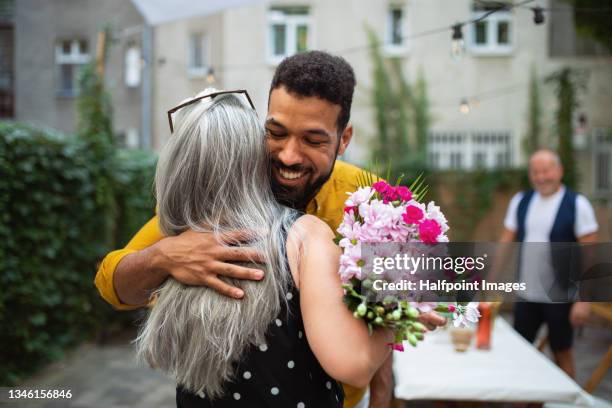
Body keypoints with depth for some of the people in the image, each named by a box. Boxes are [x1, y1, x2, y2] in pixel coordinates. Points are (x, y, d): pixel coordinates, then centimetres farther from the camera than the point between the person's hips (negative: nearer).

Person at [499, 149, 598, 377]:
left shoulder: (577, 205, -8)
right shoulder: (520, 201, 4)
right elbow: (506, 242, 9)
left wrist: (583, 300, -14)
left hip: (560, 298, -4)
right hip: (526, 296, 4)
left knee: (562, 353, 9)